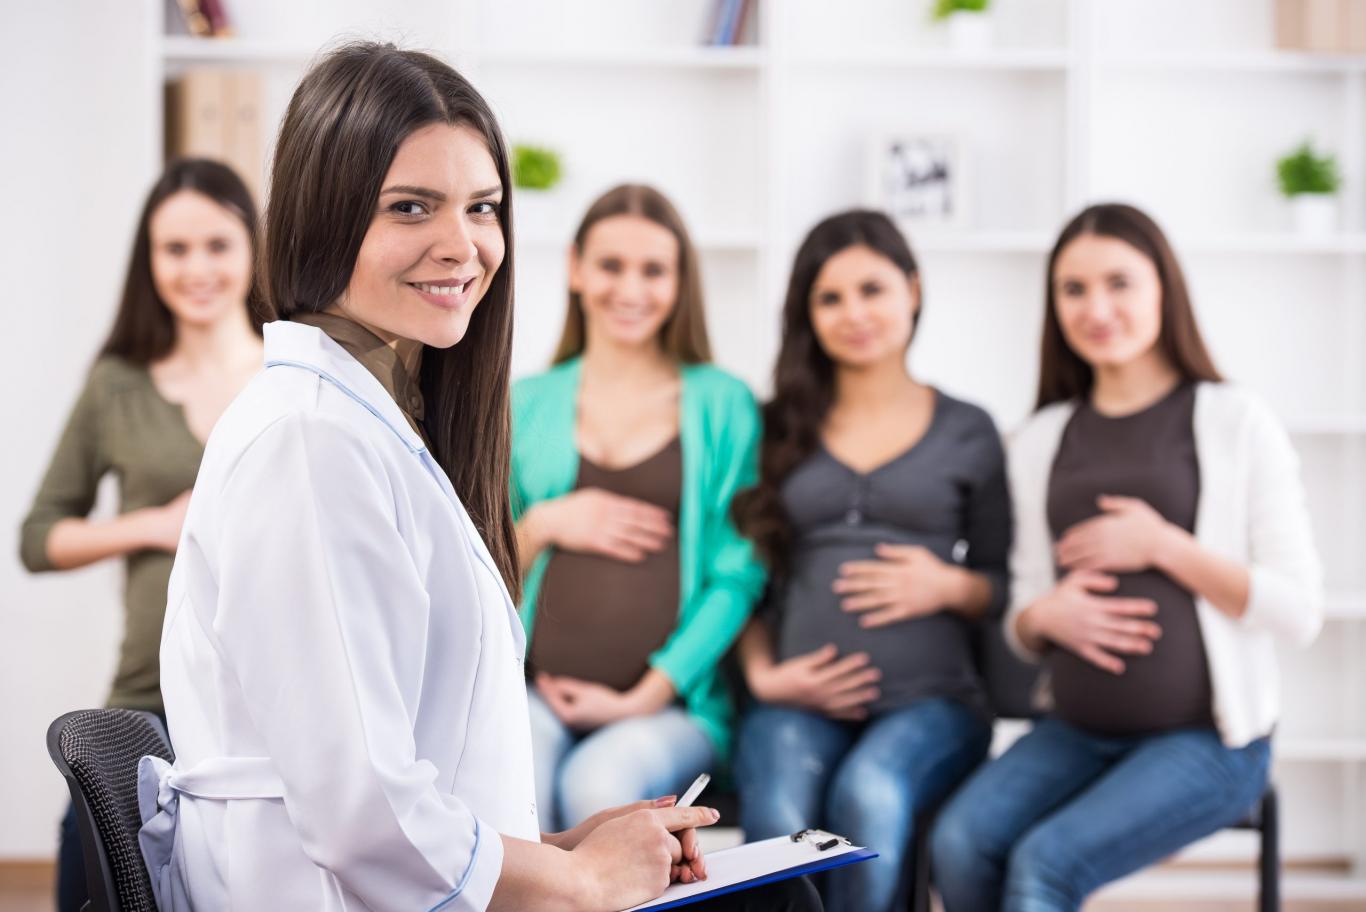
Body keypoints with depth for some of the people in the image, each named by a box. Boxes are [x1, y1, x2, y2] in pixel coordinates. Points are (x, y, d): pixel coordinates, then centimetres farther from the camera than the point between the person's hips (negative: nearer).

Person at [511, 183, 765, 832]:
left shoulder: (722, 403, 10)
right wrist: (543, 527, -2)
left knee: (598, 782, -33)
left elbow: (738, 576, 4)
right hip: (538, 691, 2)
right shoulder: (526, 405, 16)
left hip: (673, 700, -1)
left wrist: (647, 696, -6)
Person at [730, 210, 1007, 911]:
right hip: (797, 703, 1)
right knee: (779, 819, -33)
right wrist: (761, 671, -2)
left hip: (929, 700, -1)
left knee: (868, 795, -36)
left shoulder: (968, 432, 13)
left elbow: (1003, 586, 14)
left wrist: (950, 586, -6)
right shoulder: (780, 427, 15)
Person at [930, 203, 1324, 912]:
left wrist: (1163, 546, -14)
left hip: (1207, 739, -4)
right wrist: (1045, 616, -8)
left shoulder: (1235, 422, -1)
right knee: (961, 841, -23)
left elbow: (1299, 613, -5)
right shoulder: (1042, 442, 12)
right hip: (1076, 732, 4)